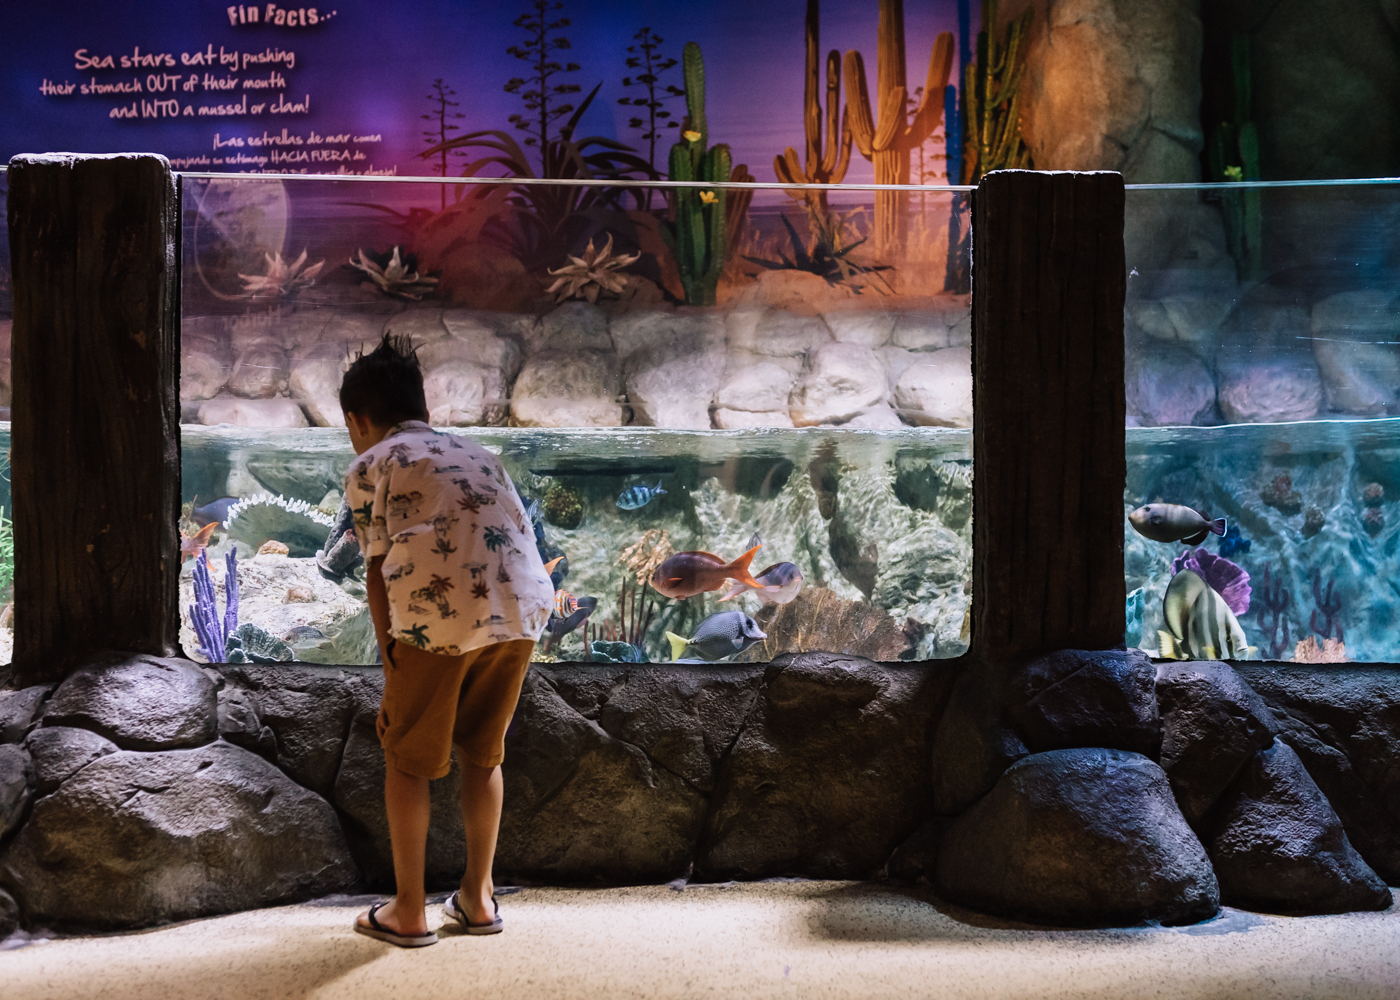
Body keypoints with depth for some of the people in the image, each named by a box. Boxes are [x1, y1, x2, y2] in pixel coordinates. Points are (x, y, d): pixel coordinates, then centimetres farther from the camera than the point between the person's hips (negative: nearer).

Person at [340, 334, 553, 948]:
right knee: (482, 754, 22)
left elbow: (378, 569, 5)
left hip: (437, 610, -5)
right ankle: (477, 898, 29)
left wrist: (390, 662, 8)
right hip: (521, 606, 5)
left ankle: (408, 911, 18)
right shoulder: (475, 454, 29)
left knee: (406, 758, 12)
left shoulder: (370, 466, 14)